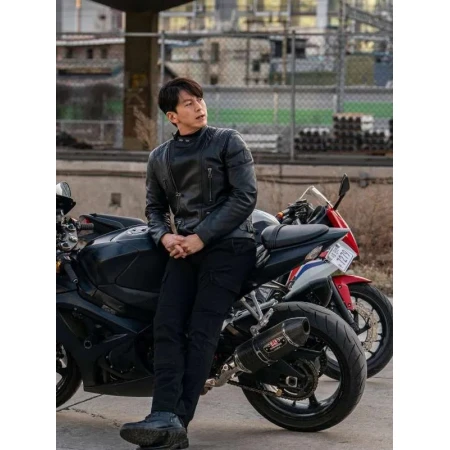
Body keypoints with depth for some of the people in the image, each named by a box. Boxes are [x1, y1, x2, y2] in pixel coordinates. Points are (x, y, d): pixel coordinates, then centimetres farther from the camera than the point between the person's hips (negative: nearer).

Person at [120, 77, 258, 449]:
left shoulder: (228, 142, 3)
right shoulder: (160, 157, 18)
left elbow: (246, 196, -5)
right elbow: (155, 206, 25)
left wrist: (201, 237, -11)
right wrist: (164, 236, 1)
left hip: (228, 244, -5)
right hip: (185, 249, 5)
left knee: (201, 333, -16)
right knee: (167, 327, -15)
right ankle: (166, 418, -25)